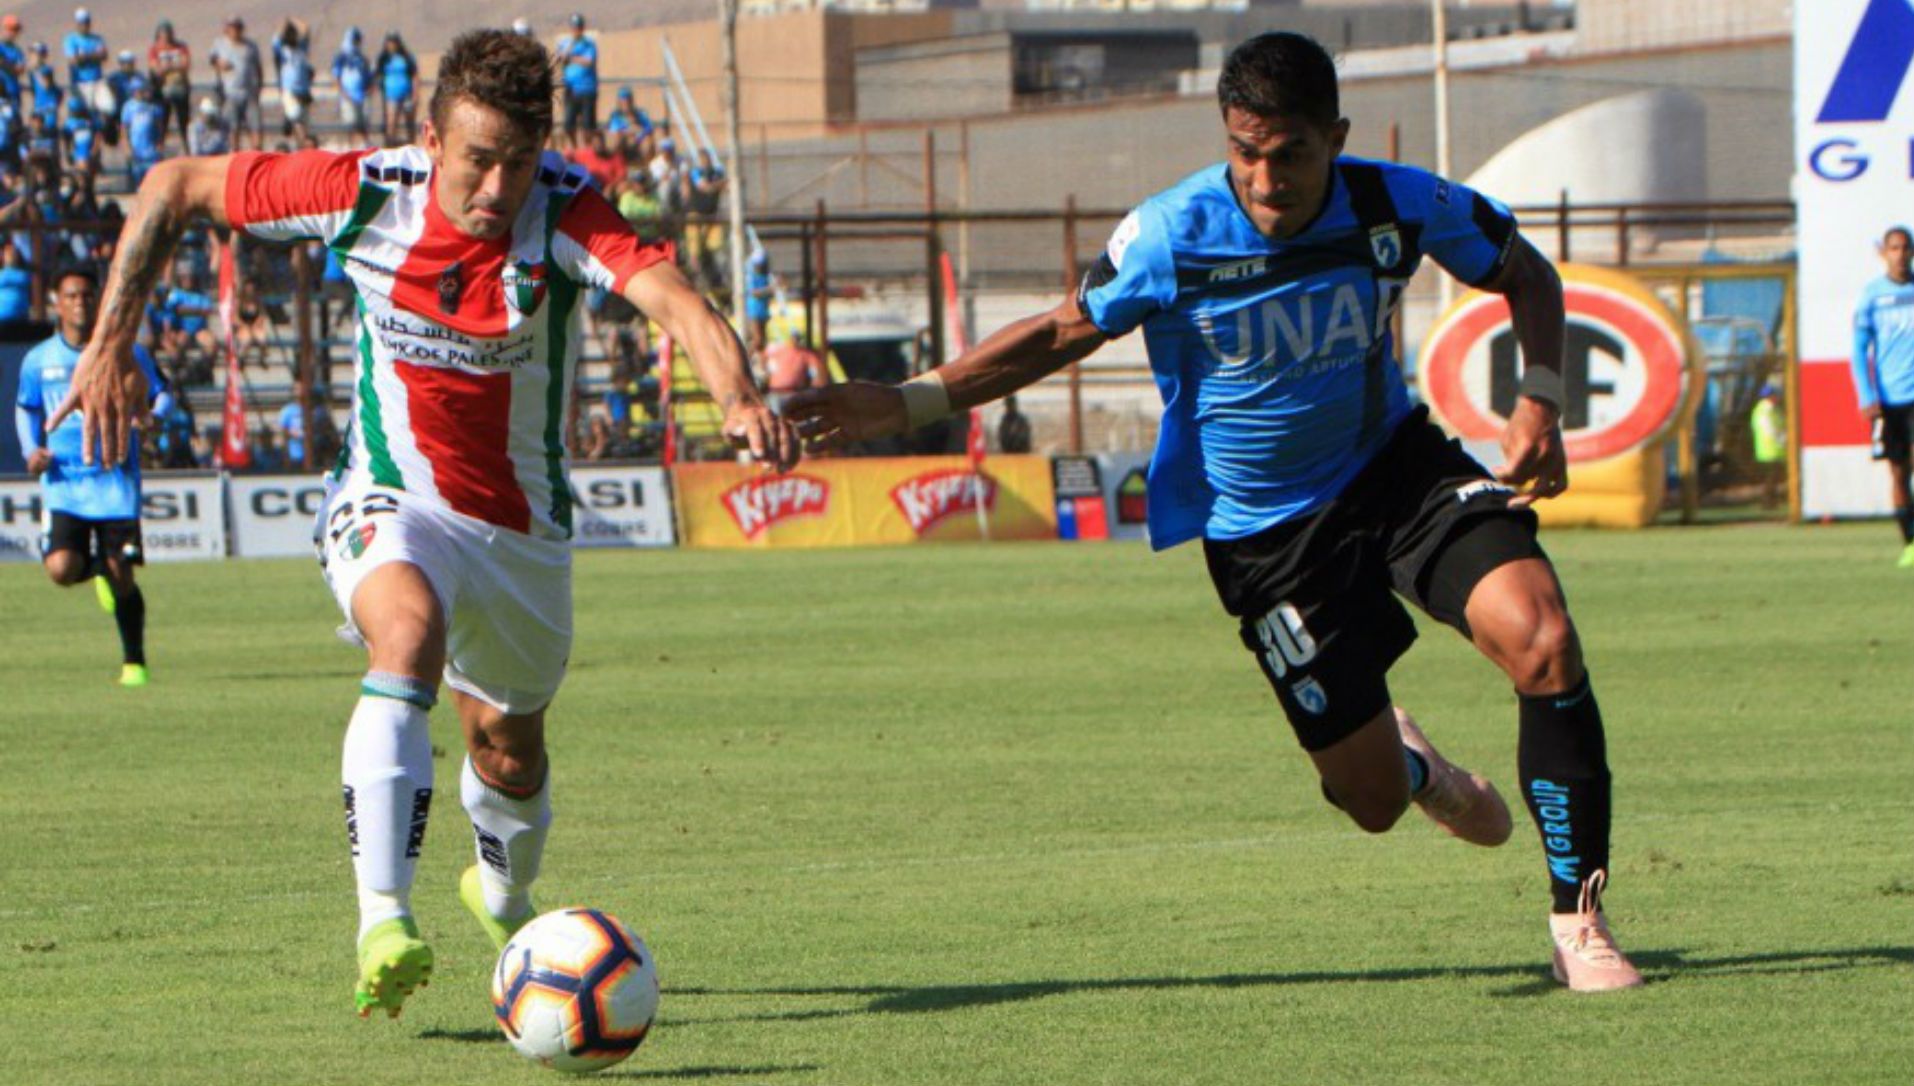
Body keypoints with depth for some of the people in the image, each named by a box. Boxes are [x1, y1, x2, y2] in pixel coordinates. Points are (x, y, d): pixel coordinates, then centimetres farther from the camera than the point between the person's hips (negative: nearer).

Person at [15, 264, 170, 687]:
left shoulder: (127, 353, 2)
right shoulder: (39, 361, 6)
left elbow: (162, 397, 8)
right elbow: (26, 409, 21)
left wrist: (147, 415, -15)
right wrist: (33, 451, 2)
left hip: (115, 480, -1)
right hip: (64, 482, 1)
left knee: (122, 577, -4)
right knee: (61, 568, -18)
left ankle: (134, 662, 14)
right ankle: (95, 569, 20)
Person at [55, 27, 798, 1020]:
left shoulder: (566, 213, -23)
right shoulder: (363, 193, -19)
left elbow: (674, 301, -42)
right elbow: (174, 186, -6)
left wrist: (738, 399, -61)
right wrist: (112, 343, -10)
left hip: (523, 520, 2)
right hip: (393, 501, -2)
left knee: (508, 753, 16)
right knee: (409, 632, -34)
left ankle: (503, 895, 53)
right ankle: (383, 923, -40)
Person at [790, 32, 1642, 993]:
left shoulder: (1400, 206, -15)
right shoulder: (1169, 236, -20)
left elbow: (1525, 274, 4)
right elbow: (1065, 332, -4)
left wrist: (1540, 402, -13)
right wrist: (909, 403, -11)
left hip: (1395, 466, 2)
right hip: (1264, 531, -1)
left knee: (1544, 643, -24)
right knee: (1371, 801, -2)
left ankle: (1578, 922, -9)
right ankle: (1406, 763, 41)